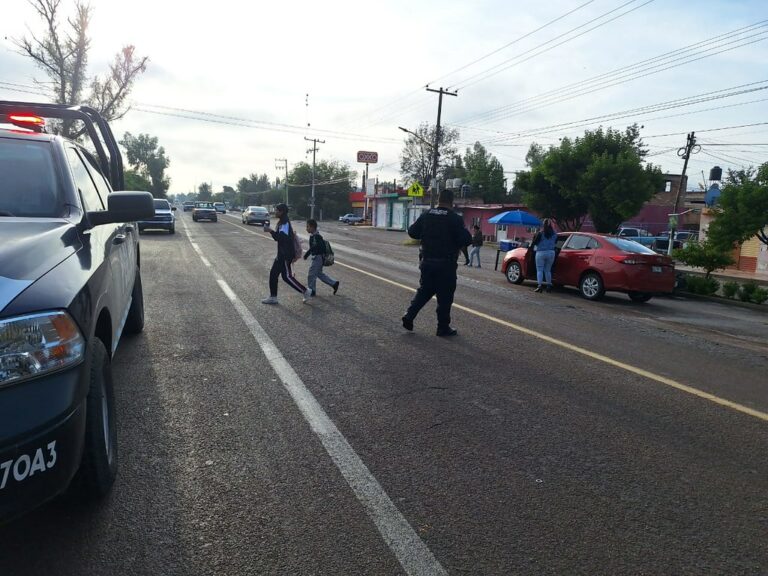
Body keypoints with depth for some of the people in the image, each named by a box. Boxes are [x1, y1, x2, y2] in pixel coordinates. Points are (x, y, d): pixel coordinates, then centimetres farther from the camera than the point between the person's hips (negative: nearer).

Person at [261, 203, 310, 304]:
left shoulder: (285, 223, -17)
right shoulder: (282, 222, 15)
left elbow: (282, 237, -27)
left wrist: (270, 231, -23)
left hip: (286, 255, -10)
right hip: (281, 254, 10)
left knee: (287, 276, -5)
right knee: (273, 274, 10)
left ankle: (305, 292, 6)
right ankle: (273, 297, 15)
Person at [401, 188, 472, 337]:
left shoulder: (426, 215, 2)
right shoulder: (455, 219, -11)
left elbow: (412, 232, 8)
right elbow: (466, 240, -14)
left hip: (427, 261, 5)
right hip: (446, 264, -5)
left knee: (424, 291, 18)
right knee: (445, 296, 4)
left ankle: (409, 316, 8)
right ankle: (443, 327, 10)